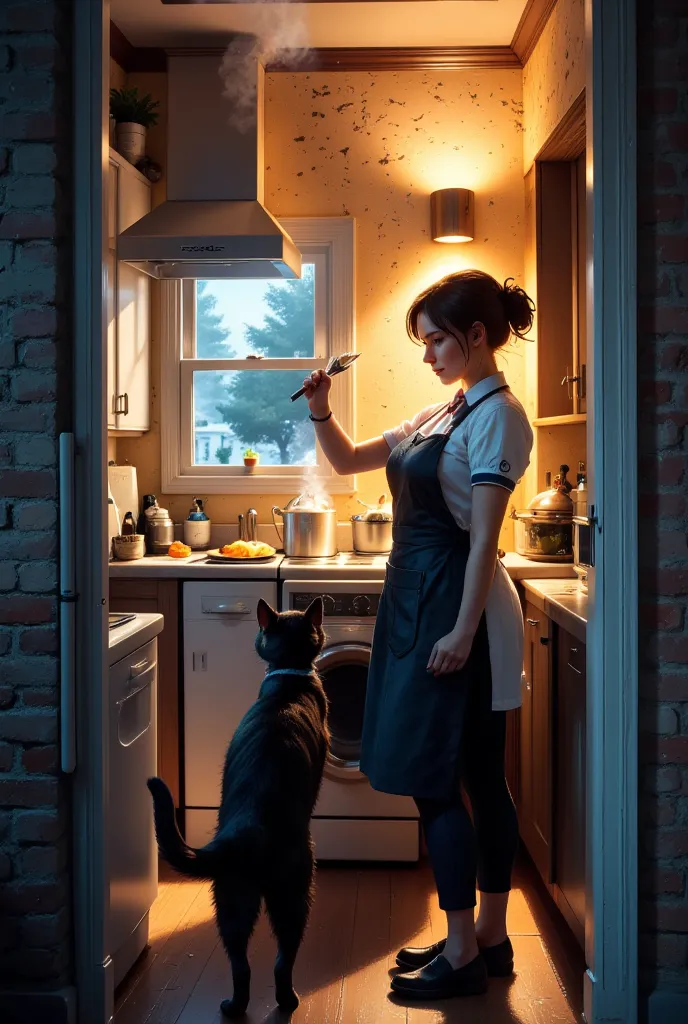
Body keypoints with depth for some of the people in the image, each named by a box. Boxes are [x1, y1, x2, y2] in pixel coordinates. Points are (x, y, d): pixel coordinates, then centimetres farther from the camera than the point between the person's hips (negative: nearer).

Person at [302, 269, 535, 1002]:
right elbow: (349, 460, 20)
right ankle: (489, 937, 25)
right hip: (418, 600, 9)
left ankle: (463, 955, 9)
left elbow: (484, 534, -18)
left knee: (434, 778, -4)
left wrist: (462, 631, -21)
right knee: (480, 777, 13)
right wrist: (322, 415, 1)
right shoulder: (438, 416, 15)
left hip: (455, 604, -9)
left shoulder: (497, 414, -12)